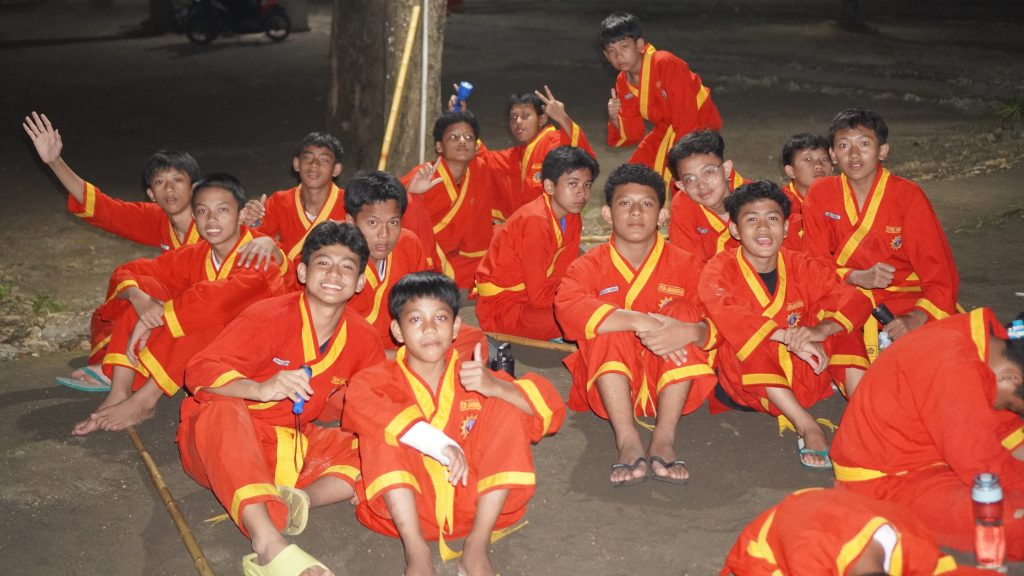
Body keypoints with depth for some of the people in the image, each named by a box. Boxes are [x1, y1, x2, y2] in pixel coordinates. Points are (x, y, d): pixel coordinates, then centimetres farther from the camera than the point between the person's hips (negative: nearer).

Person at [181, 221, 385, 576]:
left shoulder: (363, 340, 1)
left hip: (295, 447, 5)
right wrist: (260, 389, -40)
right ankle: (269, 544, -56)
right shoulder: (269, 317, -15)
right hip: (227, 441, -4)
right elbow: (199, 372, -22)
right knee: (223, 409, -40)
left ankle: (301, 498, -34)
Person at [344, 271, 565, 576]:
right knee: (381, 430, -21)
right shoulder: (385, 378, -2)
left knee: (508, 406, -13)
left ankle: (478, 543, -20)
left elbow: (551, 410, -6)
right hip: (407, 506, -1)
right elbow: (358, 402, -29)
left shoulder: (470, 376, 2)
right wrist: (437, 443, -39)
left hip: (471, 502, 2)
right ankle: (415, 549, -28)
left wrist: (496, 386, -27)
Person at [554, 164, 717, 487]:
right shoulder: (591, 266, -4)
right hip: (610, 382, -1)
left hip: (667, 383, 1)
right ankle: (627, 441, -37)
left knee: (683, 313, -21)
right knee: (609, 322, -25)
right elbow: (567, 308, -27)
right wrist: (640, 321, -38)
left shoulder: (685, 266, 1)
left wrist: (691, 332, -37)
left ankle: (664, 439, -31)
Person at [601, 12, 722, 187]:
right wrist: (614, 118, -21)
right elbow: (632, 133, 0)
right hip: (665, 131, 7)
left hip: (699, 126, -7)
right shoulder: (623, 84, -4)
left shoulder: (666, 63, -27)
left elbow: (685, 111, -26)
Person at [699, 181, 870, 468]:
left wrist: (820, 330, -31)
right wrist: (790, 338, -41)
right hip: (749, 382, -3)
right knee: (746, 342, -33)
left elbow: (856, 302, -9)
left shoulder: (802, 267, 2)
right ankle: (808, 428, -33)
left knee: (842, 327, -14)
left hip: (806, 374, 4)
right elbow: (726, 315, -31)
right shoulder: (719, 270, -9)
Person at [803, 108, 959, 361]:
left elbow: (941, 273, -10)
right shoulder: (820, 194, 0)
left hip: (905, 301, -1)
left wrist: (915, 319, -27)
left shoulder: (908, 195, -7)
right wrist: (858, 277, -20)